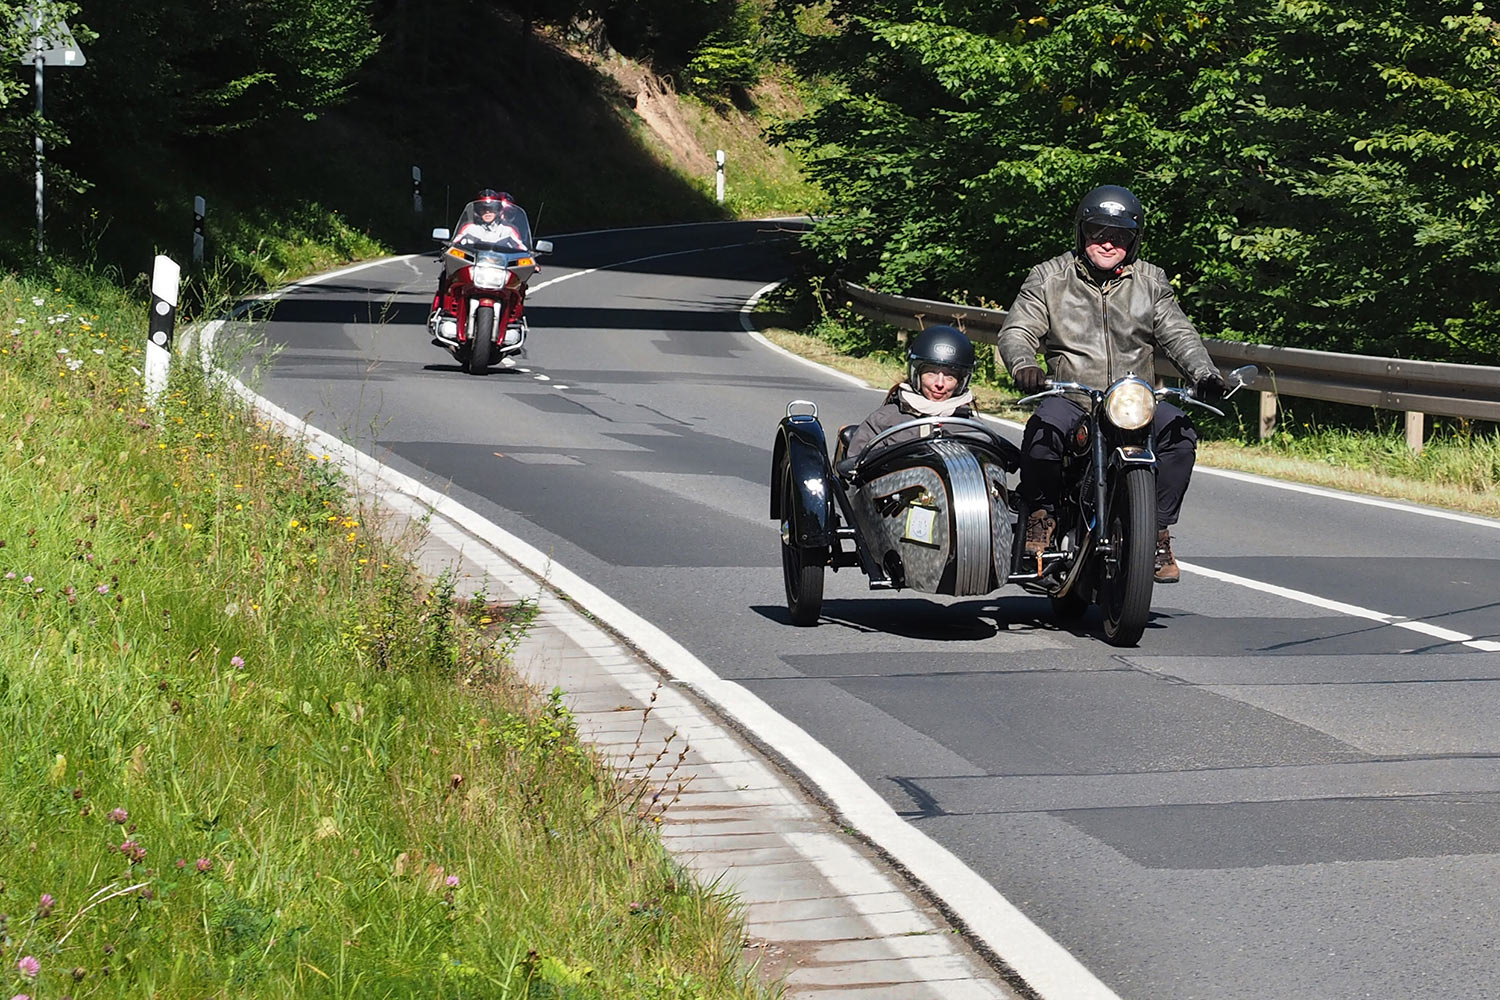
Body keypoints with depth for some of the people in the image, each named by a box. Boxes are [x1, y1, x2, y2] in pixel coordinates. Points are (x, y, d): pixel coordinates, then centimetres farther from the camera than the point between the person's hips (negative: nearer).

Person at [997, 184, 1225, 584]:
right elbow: (1016, 330, -3)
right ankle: (1041, 512, -7)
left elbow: (1179, 333, 3)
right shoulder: (1049, 277, 6)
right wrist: (1023, 366, -26)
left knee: (1180, 430, -27)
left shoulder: (1151, 282, 11)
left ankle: (1159, 529, -10)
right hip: (1069, 396, -2)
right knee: (1042, 429, -35)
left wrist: (1204, 373, -17)